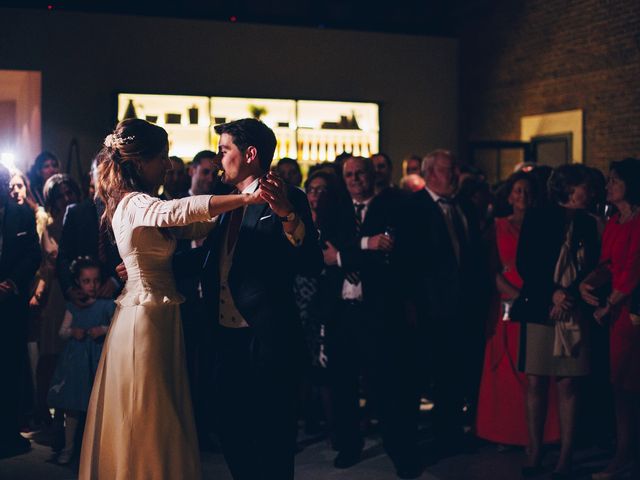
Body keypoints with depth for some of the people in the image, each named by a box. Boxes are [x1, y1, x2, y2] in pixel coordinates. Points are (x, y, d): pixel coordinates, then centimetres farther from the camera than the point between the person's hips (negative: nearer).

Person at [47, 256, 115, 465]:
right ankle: (69, 446, 20)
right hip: (75, 359, 3)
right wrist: (72, 332, -10)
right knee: (72, 405, 8)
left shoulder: (107, 305, -2)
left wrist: (104, 329, -21)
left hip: (98, 360, -3)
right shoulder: (73, 306, 9)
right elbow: (62, 332, 10)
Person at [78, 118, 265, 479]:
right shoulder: (137, 204, -17)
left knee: (160, 419, 16)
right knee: (152, 420, 0)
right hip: (149, 318, -10)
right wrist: (247, 199, -39)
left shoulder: (133, 203, 13)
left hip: (156, 316, 10)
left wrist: (229, 219, 0)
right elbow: (185, 209, -37)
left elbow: (193, 226, 12)